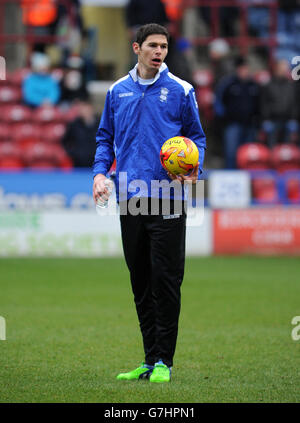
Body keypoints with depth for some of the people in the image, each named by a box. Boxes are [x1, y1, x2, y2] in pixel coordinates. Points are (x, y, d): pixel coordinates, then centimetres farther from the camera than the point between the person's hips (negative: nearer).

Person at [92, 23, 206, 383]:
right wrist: (100, 172, 2)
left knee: (166, 279, -7)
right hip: (129, 198, 4)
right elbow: (106, 137, 18)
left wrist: (194, 170, -11)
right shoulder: (117, 91, 12)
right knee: (140, 282, 8)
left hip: (167, 199, -4)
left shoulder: (180, 91, 2)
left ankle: (164, 361, -1)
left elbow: (196, 136, 7)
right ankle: (150, 359, 15)